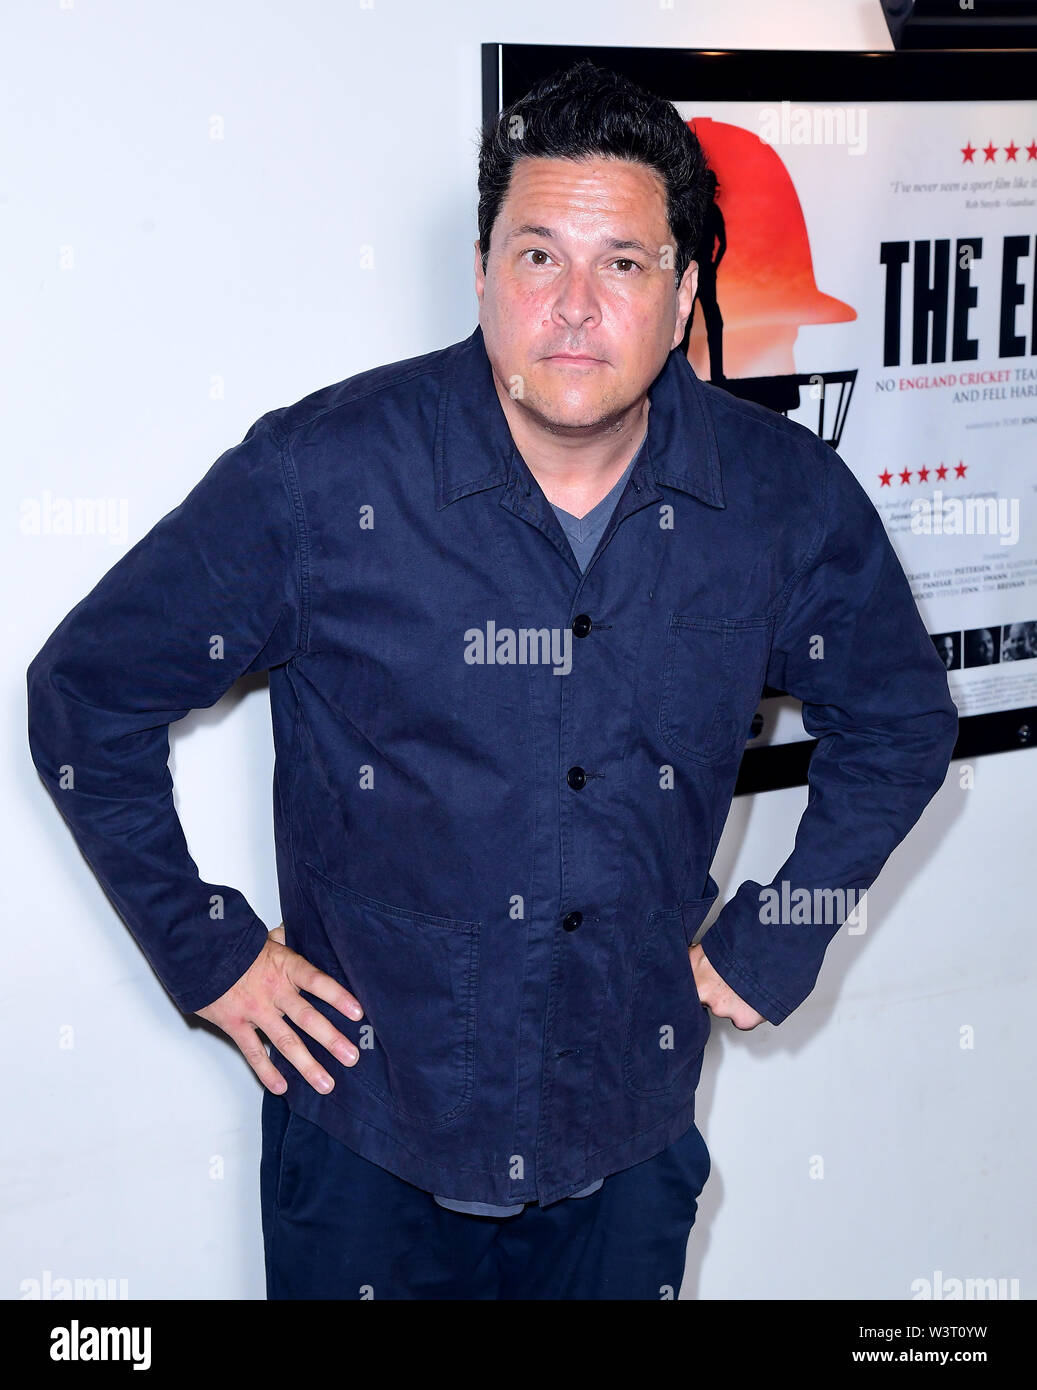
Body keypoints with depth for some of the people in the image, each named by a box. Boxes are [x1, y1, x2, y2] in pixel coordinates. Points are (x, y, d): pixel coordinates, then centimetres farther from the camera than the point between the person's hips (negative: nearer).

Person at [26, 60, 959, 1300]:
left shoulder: (787, 499, -7)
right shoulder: (321, 476, -16)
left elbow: (900, 720, 11)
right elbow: (84, 696, -5)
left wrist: (775, 942, 6)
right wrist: (207, 952, -5)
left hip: (629, 1149, 2)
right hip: (367, 1144, -2)